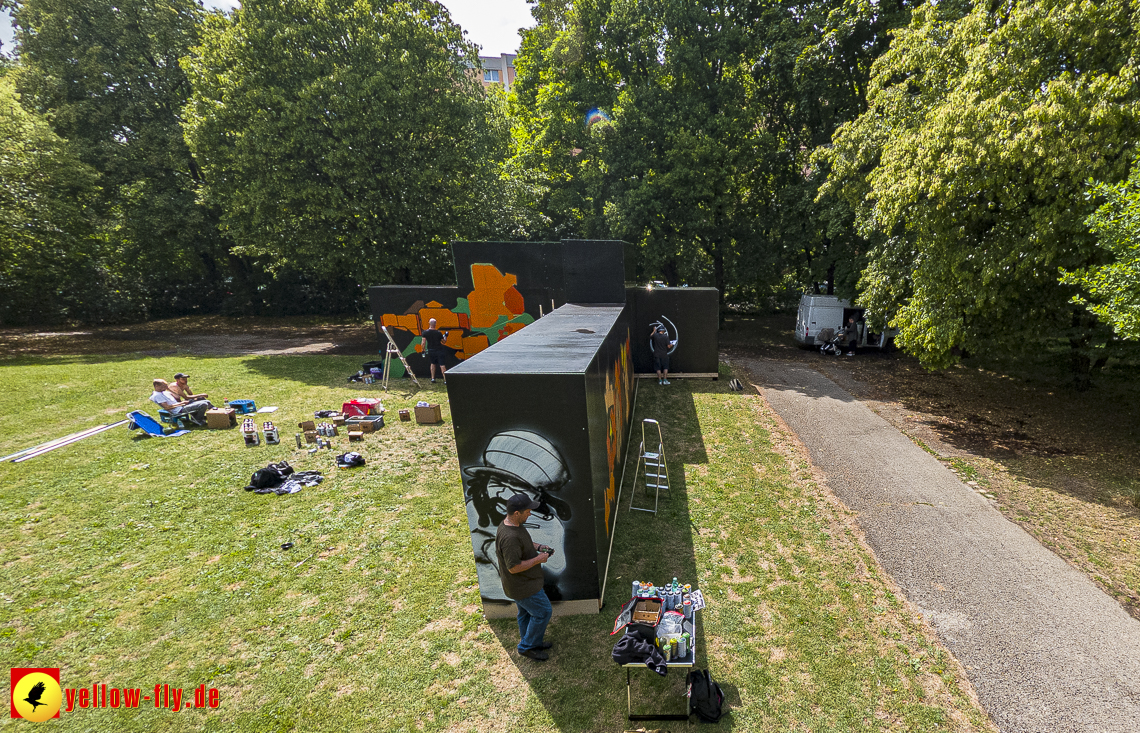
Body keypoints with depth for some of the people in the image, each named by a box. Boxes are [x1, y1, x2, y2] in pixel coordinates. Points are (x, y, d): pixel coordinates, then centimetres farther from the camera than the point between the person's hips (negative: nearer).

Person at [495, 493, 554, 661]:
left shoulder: (514, 524, -4)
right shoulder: (510, 537, -37)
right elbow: (513, 567, -31)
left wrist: (538, 546, 2)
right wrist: (538, 559, -23)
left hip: (524, 581, 9)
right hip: (522, 587, -9)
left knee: (526, 612, 25)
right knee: (543, 612, 6)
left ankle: (533, 643, 45)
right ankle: (527, 646, 23)